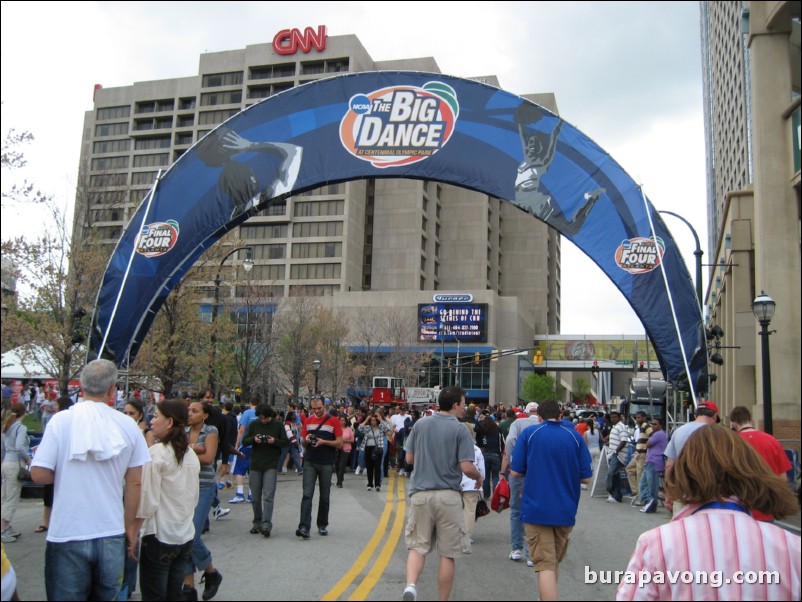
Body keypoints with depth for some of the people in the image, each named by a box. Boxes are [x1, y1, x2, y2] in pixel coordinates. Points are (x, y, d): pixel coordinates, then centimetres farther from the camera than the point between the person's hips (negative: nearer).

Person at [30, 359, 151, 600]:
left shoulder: (61, 420, -8)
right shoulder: (128, 425, -2)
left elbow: (39, 475, -10)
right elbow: (135, 483, 3)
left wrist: (64, 471, 11)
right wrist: (129, 525, 15)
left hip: (67, 535, -2)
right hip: (112, 533, 2)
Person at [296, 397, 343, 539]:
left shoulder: (333, 421, -3)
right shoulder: (308, 421, 8)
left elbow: (339, 443, -5)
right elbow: (303, 442, 14)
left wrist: (323, 442, -18)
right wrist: (306, 440, -9)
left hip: (326, 464, -1)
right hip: (310, 463, 2)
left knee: (324, 496, 9)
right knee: (307, 494, -8)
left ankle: (322, 525, 22)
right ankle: (304, 527, -13)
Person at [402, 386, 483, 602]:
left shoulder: (420, 424, 4)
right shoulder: (460, 430, -7)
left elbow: (409, 459, 9)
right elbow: (467, 468, -13)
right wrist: (479, 477, 8)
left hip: (420, 493, 3)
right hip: (448, 495, -3)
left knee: (417, 546, 10)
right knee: (448, 553, 9)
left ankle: (411, 584, -14)